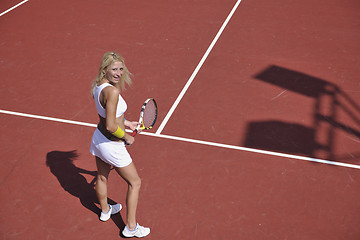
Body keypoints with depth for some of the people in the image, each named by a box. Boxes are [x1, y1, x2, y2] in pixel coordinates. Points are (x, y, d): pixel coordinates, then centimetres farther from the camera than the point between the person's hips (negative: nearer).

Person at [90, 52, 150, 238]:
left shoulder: (98, 85, -3)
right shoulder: (112, 91, -32)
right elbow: (111, 127, -32)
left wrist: (126, 123, 15)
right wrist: (127, 137, -15)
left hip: (98, 137, 9)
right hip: (112, 146, -9)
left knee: (102, 177, 29)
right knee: (134, 183, 10)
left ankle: (105, 210, 55)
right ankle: (131, 227, 21)